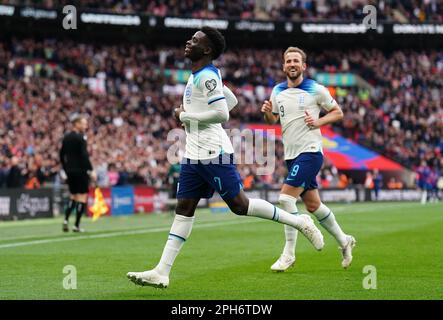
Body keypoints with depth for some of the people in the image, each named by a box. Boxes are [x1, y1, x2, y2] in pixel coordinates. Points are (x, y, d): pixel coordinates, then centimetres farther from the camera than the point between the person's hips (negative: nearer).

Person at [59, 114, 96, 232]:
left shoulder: (66, 137, 10)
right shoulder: (80, 138, -13)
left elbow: (62, 155, 14)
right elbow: (84, 155, -19)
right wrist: (91, 170, -17)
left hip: (70, 171, 7)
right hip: (80, 171, -7)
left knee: (73, 196, 19)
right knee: (82, 197, 0)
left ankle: (66, 219, 3)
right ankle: (76, 225, -3)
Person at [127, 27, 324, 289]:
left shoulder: (206, 77, -15)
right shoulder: (201, 75, 15)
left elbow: (222, 113, -24)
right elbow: (231, 101, 26)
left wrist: (185, 116, -14)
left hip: (213, 154, -10)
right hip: (194, 155, 10)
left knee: (239, 205, -4)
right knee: (184, 209, 3)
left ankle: (299, 221, 10)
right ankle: (162, 272, 0)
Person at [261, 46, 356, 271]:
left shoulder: (316, 90, -5)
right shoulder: (278, 91, 10)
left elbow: (338, 112, 2)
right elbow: (273, 121, 19)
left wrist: (318, 122, -14)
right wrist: (267, 113, -4)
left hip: (310, 151, -6)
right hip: (291, 155, 6)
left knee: (286, 198, -17)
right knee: (313, 205, 12)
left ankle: (289, 254, -10)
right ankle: (343, 240, 32)